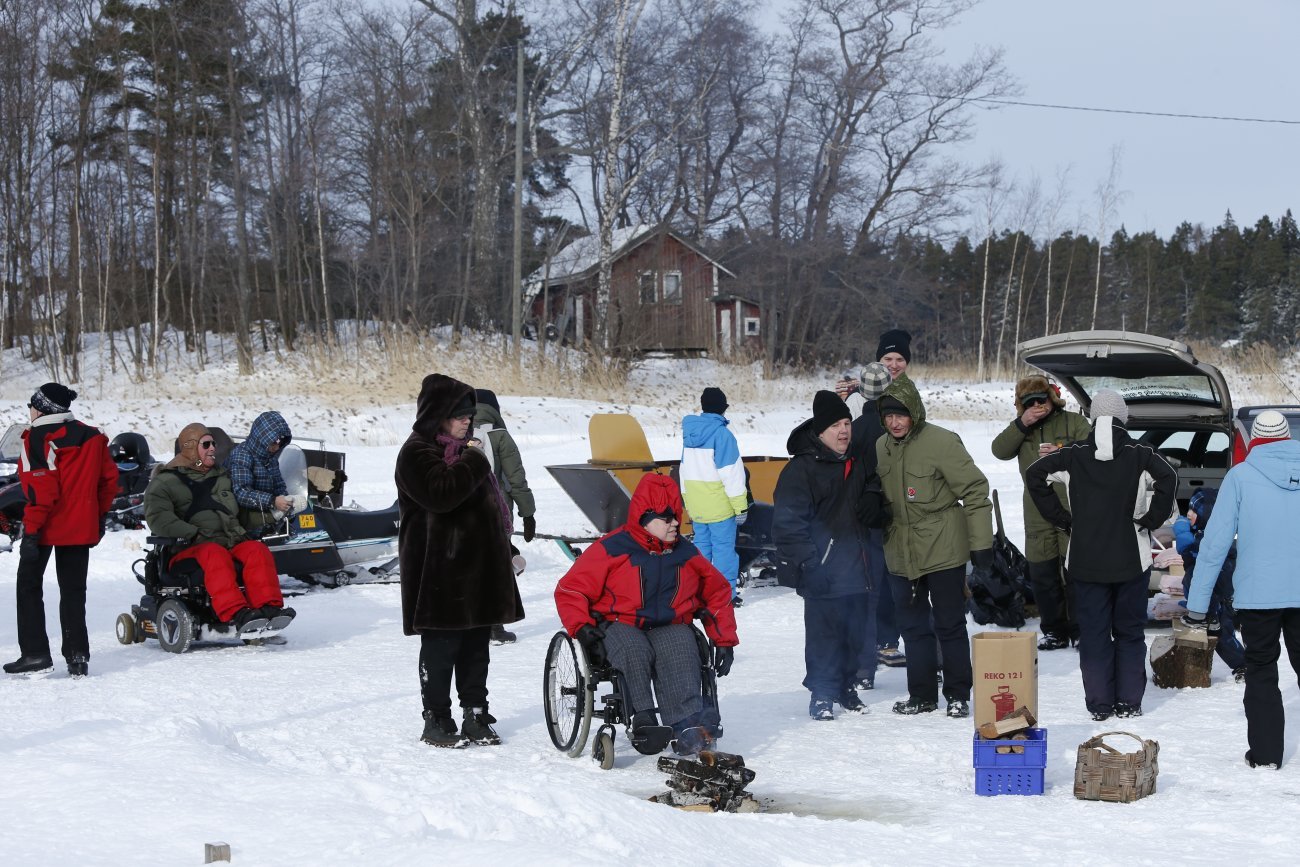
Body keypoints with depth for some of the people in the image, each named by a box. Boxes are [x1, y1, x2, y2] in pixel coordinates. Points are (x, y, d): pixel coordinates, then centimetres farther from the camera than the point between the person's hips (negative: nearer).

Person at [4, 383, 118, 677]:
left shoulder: (37, 438, -11)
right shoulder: (92, 437, 8)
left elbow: (40, 487, -18)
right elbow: (109, 479, 11)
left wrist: (32, 529, -17)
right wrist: (99, 516, 20)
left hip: (45, 528, -5)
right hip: (81, 527, 5)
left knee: (29, 586, 8)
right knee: (73, 590, 11)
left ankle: (35, 653, 3)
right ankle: (77, 656, 4)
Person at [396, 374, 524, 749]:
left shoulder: (460, 448, 18)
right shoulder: (417, 453, -10)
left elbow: (487, 500, 27)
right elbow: (441, 493, -28)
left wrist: (504, 548, 25)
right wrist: (472, 460, -16)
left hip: (477, 564, 8)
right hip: (439, 570, -8)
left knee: (476, 646, 11)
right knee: (441, 647, -2)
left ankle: (476, 716, 18)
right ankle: (436, 721, 5)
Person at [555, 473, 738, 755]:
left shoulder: (685, 554, 12)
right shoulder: (612, 549, -2)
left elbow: (718, 592, 24)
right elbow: (570, 590, -1)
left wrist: (725, 640, 15)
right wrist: (583, 629, -16)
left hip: (671, 628, 2)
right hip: (620, 626, -2)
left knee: (680, 654, -33)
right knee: (635, 653, -38)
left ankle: (689, 725, -48)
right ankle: (643, 720, -43)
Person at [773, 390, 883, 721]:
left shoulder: (857, 461, 12)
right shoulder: (801, 468, -10)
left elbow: (872, 483, 33)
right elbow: (788, 521, -13)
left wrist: (872, 500, 8)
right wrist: (806, 564, -19)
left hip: (855, 565, 7)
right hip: (821, 568, -7)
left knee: (855, 626, 11)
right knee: (824, 628, -6)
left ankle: (846, 685, 25)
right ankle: (822, 693, 3)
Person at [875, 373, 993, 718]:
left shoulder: (942, 442, -14)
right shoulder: (881, 447, 6)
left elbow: (975, 492, -12)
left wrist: (981, 543, -12)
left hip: (943, 550, -6)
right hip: (901, 555, 6)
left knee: (949, 625, 3)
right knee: (913, 625, 12)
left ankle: (958, 695, 14)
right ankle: (922, 695, 21)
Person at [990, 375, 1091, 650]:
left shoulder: (1075, 422, 2)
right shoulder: (1022, 429, 12)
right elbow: (1000, 450, -4)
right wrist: (1021, 424, -15)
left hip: (1073, 512, -4)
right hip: (1038, 517, 4)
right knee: (1042, 576, 6)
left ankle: (1080, 631, 7)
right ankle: (1054, 631, 17)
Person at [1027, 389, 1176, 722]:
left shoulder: (1075, 454, 0)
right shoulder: (1139, 454, -5)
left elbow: (1035, 473, -7)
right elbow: (1168, 478, -21)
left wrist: (1062, 518, -1)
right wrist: (1150, 519, -9)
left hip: (1085, 560, 1)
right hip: (1131, 558, -1)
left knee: (1093, 632, 7)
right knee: (1130, 632, 11)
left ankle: (1099, 703, 6)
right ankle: (1129, 702, 11)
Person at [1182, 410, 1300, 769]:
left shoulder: (1240, 476, -5)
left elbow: (1216, 542, -6)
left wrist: (1197, 602, -2)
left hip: (1259, 592, -2)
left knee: (1261, 672, 10)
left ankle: (1266, 753, 6)